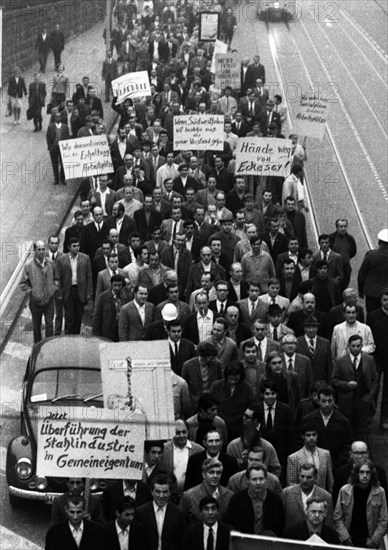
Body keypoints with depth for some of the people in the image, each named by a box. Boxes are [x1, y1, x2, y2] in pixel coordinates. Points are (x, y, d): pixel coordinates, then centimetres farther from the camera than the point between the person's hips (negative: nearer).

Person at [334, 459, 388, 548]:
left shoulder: (379, 492, -2)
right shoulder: (344, 490, -1)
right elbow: (337, 517, 1)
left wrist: (374, 540, -9)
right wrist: (345, 537, -7)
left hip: (370, 543, -1)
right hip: (349, 542, 1)